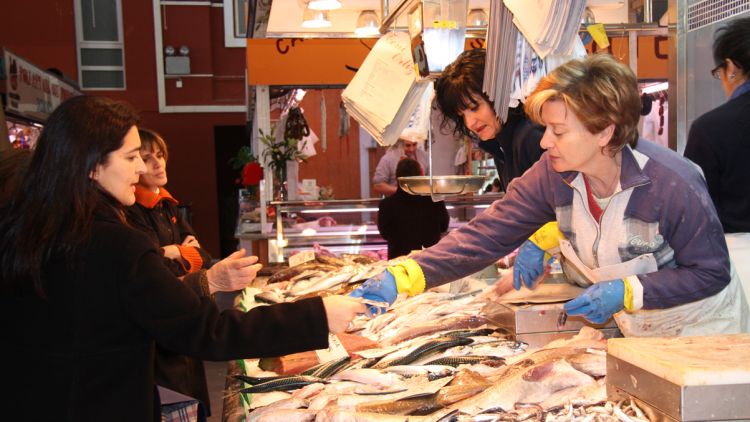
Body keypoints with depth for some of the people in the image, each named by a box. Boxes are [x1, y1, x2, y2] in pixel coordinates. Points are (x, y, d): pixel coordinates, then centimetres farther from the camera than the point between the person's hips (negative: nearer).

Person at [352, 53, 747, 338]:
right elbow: (485, 235, -25)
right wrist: (402, 277, -37)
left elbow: (711, 272, -20)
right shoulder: (552, 175, -19)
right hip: (633, 328, 4)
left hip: (700, 328, -4)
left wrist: (628, 292, -33)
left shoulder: (673, 184, -32)